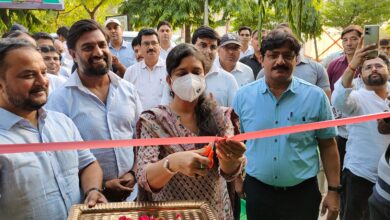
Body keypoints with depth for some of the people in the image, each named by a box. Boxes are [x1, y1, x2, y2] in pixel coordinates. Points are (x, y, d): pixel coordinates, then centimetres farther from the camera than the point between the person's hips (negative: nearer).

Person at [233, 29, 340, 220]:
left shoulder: (316, 96, -5)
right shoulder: (243, 96, -3)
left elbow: (328, 145, 0)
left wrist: (333, 190, 0)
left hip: (303, 193, 0)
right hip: (256, 191, 1)